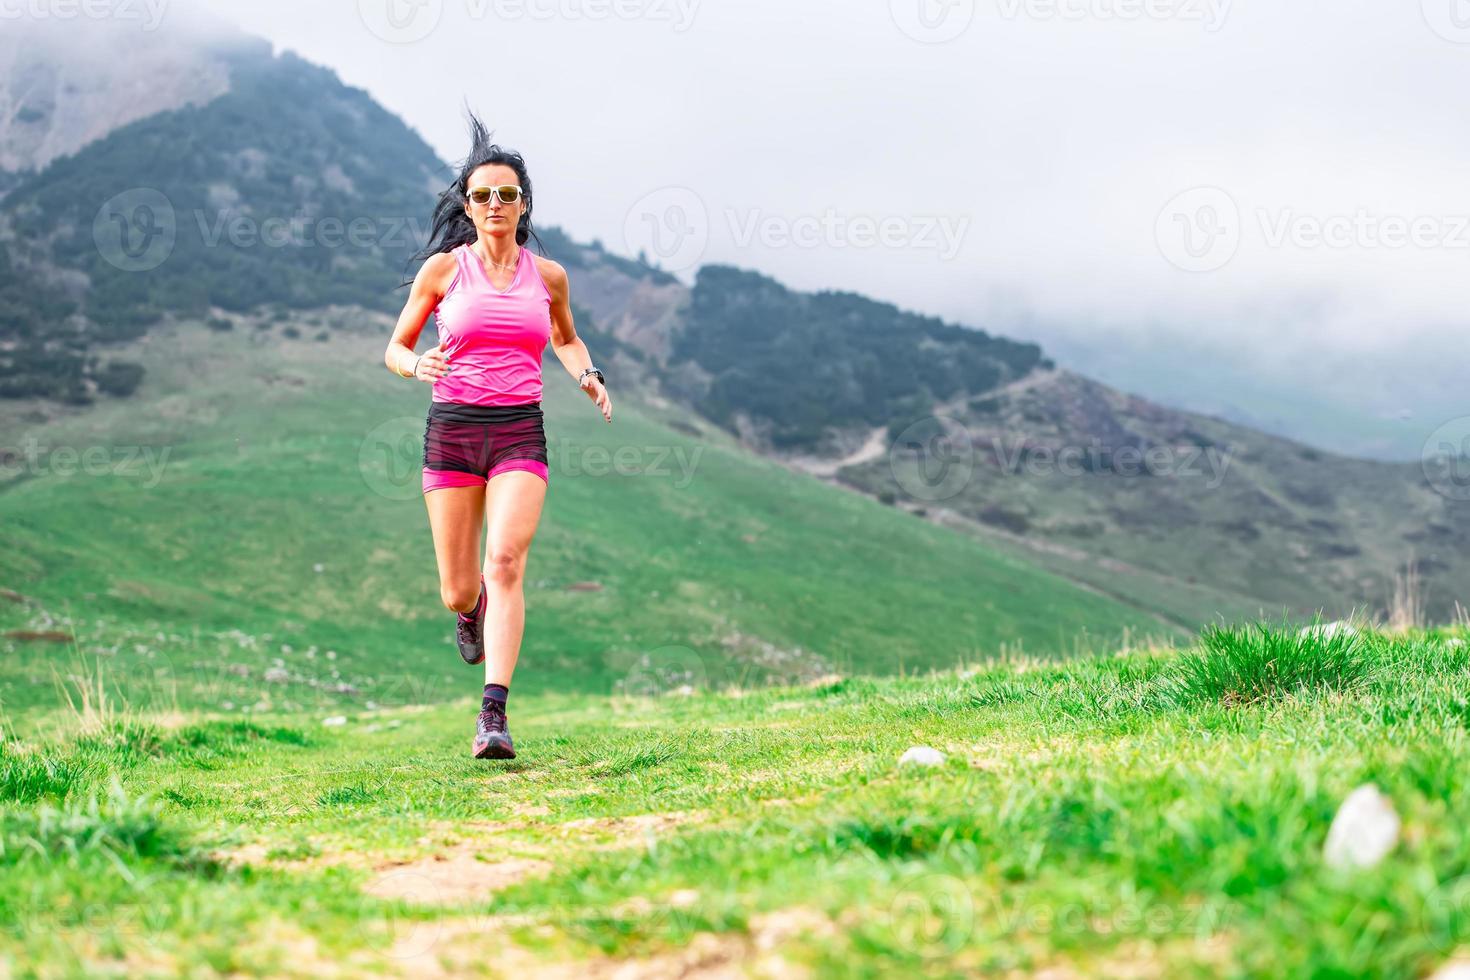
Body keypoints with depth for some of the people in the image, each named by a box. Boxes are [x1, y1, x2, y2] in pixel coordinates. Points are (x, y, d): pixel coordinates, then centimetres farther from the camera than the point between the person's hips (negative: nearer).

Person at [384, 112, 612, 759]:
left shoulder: (547, 275, 8)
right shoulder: (444, 268, 3)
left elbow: (565, 339, 27)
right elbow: (394, 349, 9)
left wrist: (589, 377, 6)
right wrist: (419, 367, -15)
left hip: (520, 433, 0)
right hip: (451, 430, 0)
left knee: (506, 564, -20)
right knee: (458, 593, 3)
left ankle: (494, 715, -21)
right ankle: (471, 611, 43)